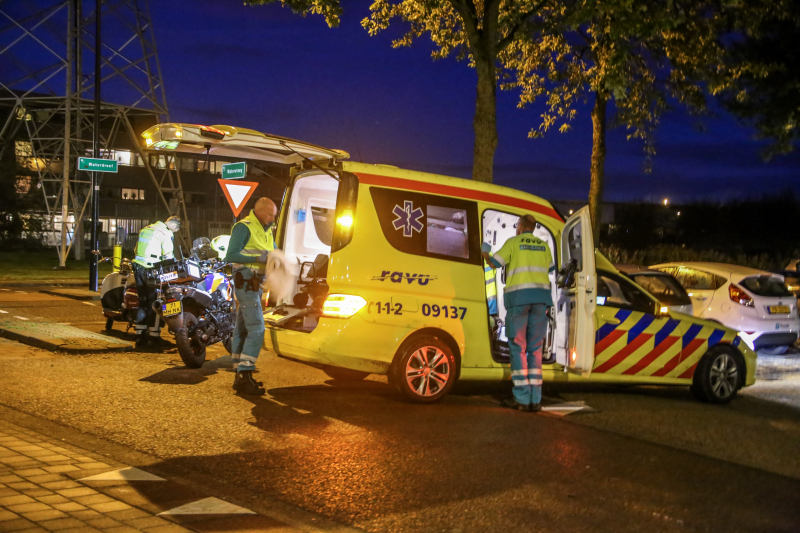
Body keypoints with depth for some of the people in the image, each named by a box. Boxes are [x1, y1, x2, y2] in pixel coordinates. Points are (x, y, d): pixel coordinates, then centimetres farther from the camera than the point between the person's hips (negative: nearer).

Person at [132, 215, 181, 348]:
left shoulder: (145, 229, 17)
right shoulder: (166, 233, -8)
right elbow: (168, 255, -10)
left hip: (138, 267, 8)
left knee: (143, 302, 13)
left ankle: (140, 336, 11)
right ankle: (153, 336, -1)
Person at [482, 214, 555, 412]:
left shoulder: (513, 243, 2)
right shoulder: (543, 245, 14)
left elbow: (494, 263, 1)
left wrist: (484, 252, 22)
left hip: (518, 297, -4)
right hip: (540, 296, 4)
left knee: (518, 348, -1)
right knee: (535, 349, 6)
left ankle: (522, 398, -6)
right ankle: (535, 399, 2)